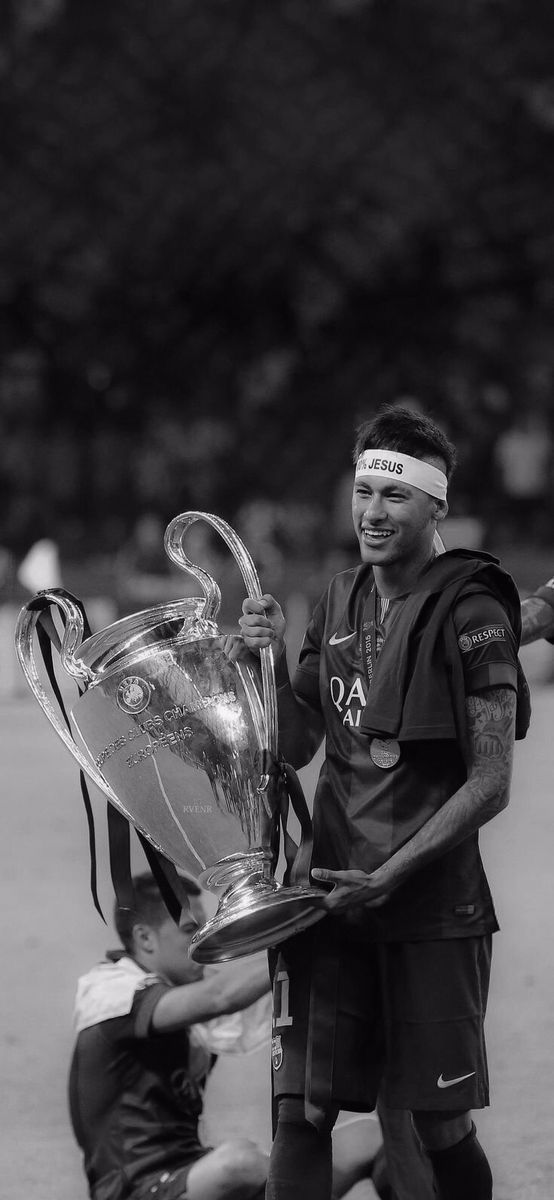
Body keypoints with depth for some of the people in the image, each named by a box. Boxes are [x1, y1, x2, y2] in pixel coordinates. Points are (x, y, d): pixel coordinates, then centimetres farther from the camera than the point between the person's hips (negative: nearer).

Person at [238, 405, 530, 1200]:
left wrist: (388, 877, -16)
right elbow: (294, 747, 14)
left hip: (433, 906, -5)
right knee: (301, 1112, -3)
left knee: (440, 1127, 3)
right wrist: (271, 660, -3)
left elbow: (490, 784, -12)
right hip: (332, 896, 5)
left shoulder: (471, 612, -8)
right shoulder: (340, 603, 11)